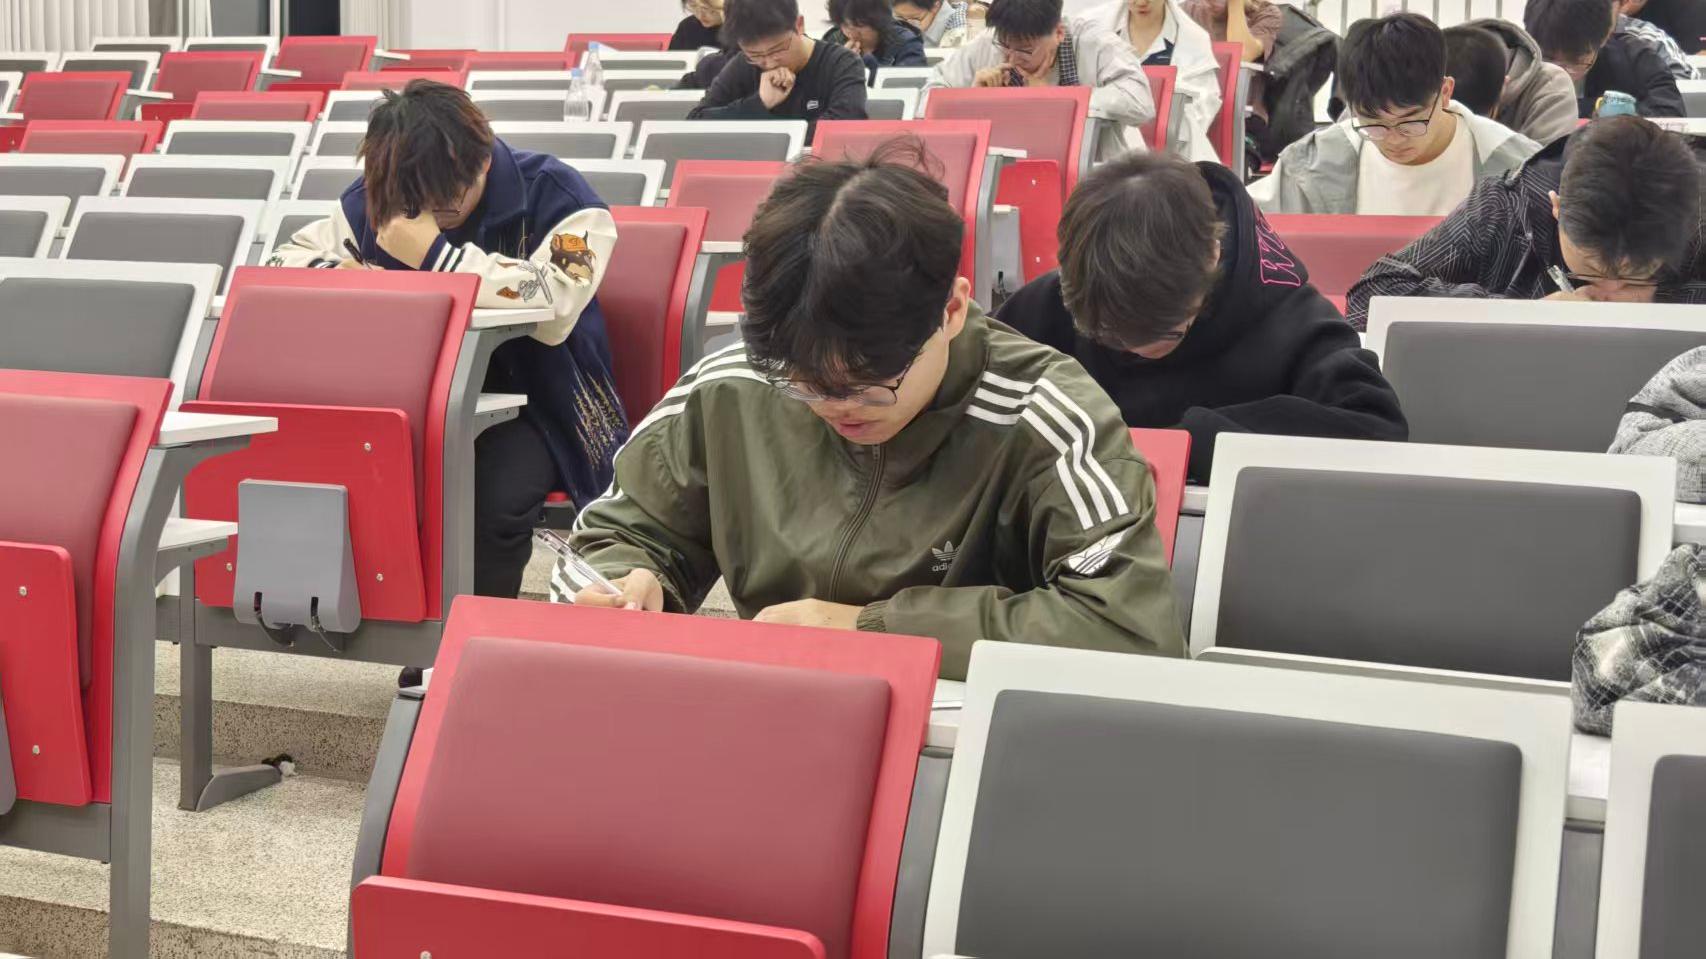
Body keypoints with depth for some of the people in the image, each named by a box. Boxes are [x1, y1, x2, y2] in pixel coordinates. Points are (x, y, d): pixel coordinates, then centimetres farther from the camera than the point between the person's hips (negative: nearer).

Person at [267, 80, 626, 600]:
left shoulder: (555, 196, -12)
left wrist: (437, 254, -32)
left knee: (492, 496, -35)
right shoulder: (380, 199, 3)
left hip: (530, 402, -4)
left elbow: (555, 307, -29)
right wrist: (342, 275, -14)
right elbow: (285, 260, 9)